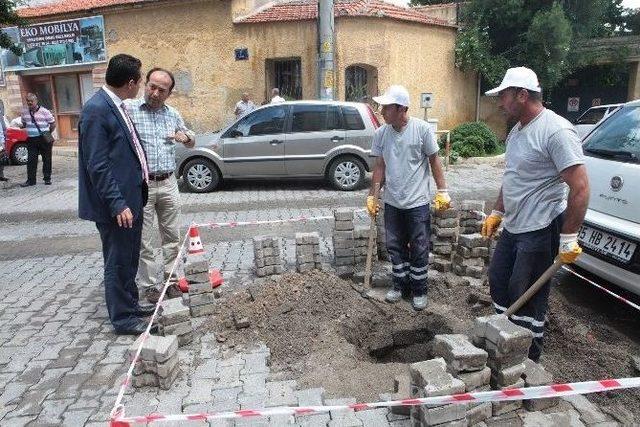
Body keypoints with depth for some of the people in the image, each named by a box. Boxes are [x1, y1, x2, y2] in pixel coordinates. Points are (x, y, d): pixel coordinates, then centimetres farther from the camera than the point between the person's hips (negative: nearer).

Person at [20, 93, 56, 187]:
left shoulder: (44, 111, -6)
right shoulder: (24, 112, 9)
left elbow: (53, 123, -1)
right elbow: (24, 123, 25)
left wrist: (47, 133, 2)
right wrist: (22, 126, 8)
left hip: (43, 139, -4)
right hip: (31, 139, 4)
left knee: (46, 159, 4)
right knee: (31, 160, 1)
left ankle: (47, 179, 14)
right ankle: (31, 180, 6)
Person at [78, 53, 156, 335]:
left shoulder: (116, 106, 9)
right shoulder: (96, 110, -18)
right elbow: (97, 166, -21)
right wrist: (118, 204, -22)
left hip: (131, 197, 9)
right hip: (115, 203, -9)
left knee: (129, 258, 20)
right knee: (118, 261, 5)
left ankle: (130, 303, 36)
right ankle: (123, 318, 20)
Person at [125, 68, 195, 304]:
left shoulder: (173, 114, 10)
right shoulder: (128, 109, -5)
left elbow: (192, 143, 21)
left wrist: (185, 137, -1)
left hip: (168, 183, 4)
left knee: (172, 236, 11)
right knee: (143, 241, 4)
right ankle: (148, 286, 17)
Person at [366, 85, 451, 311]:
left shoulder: (422, 129, -10)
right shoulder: (381, 133, 0)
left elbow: (434, 161, -3)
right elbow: (379, 166, 6)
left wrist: (442, 191, -6)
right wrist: (372, 195, 4)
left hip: (417, 202, -4)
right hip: (391, 202, 4)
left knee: (419, 249, 5)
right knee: (395, 246, 13)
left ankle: (419, 290, 22)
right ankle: (400, 284, 31)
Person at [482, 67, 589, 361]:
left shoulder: (556, 131, -19)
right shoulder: (517, 130, 10)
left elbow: (580, 187, -23)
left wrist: (568, 238, -23)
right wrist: (497, 213, 19)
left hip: (540, 230, -10)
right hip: (513, 226, 10)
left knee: (527, 297, 1)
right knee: (498, 281, 18)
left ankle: (528, 360, 20)